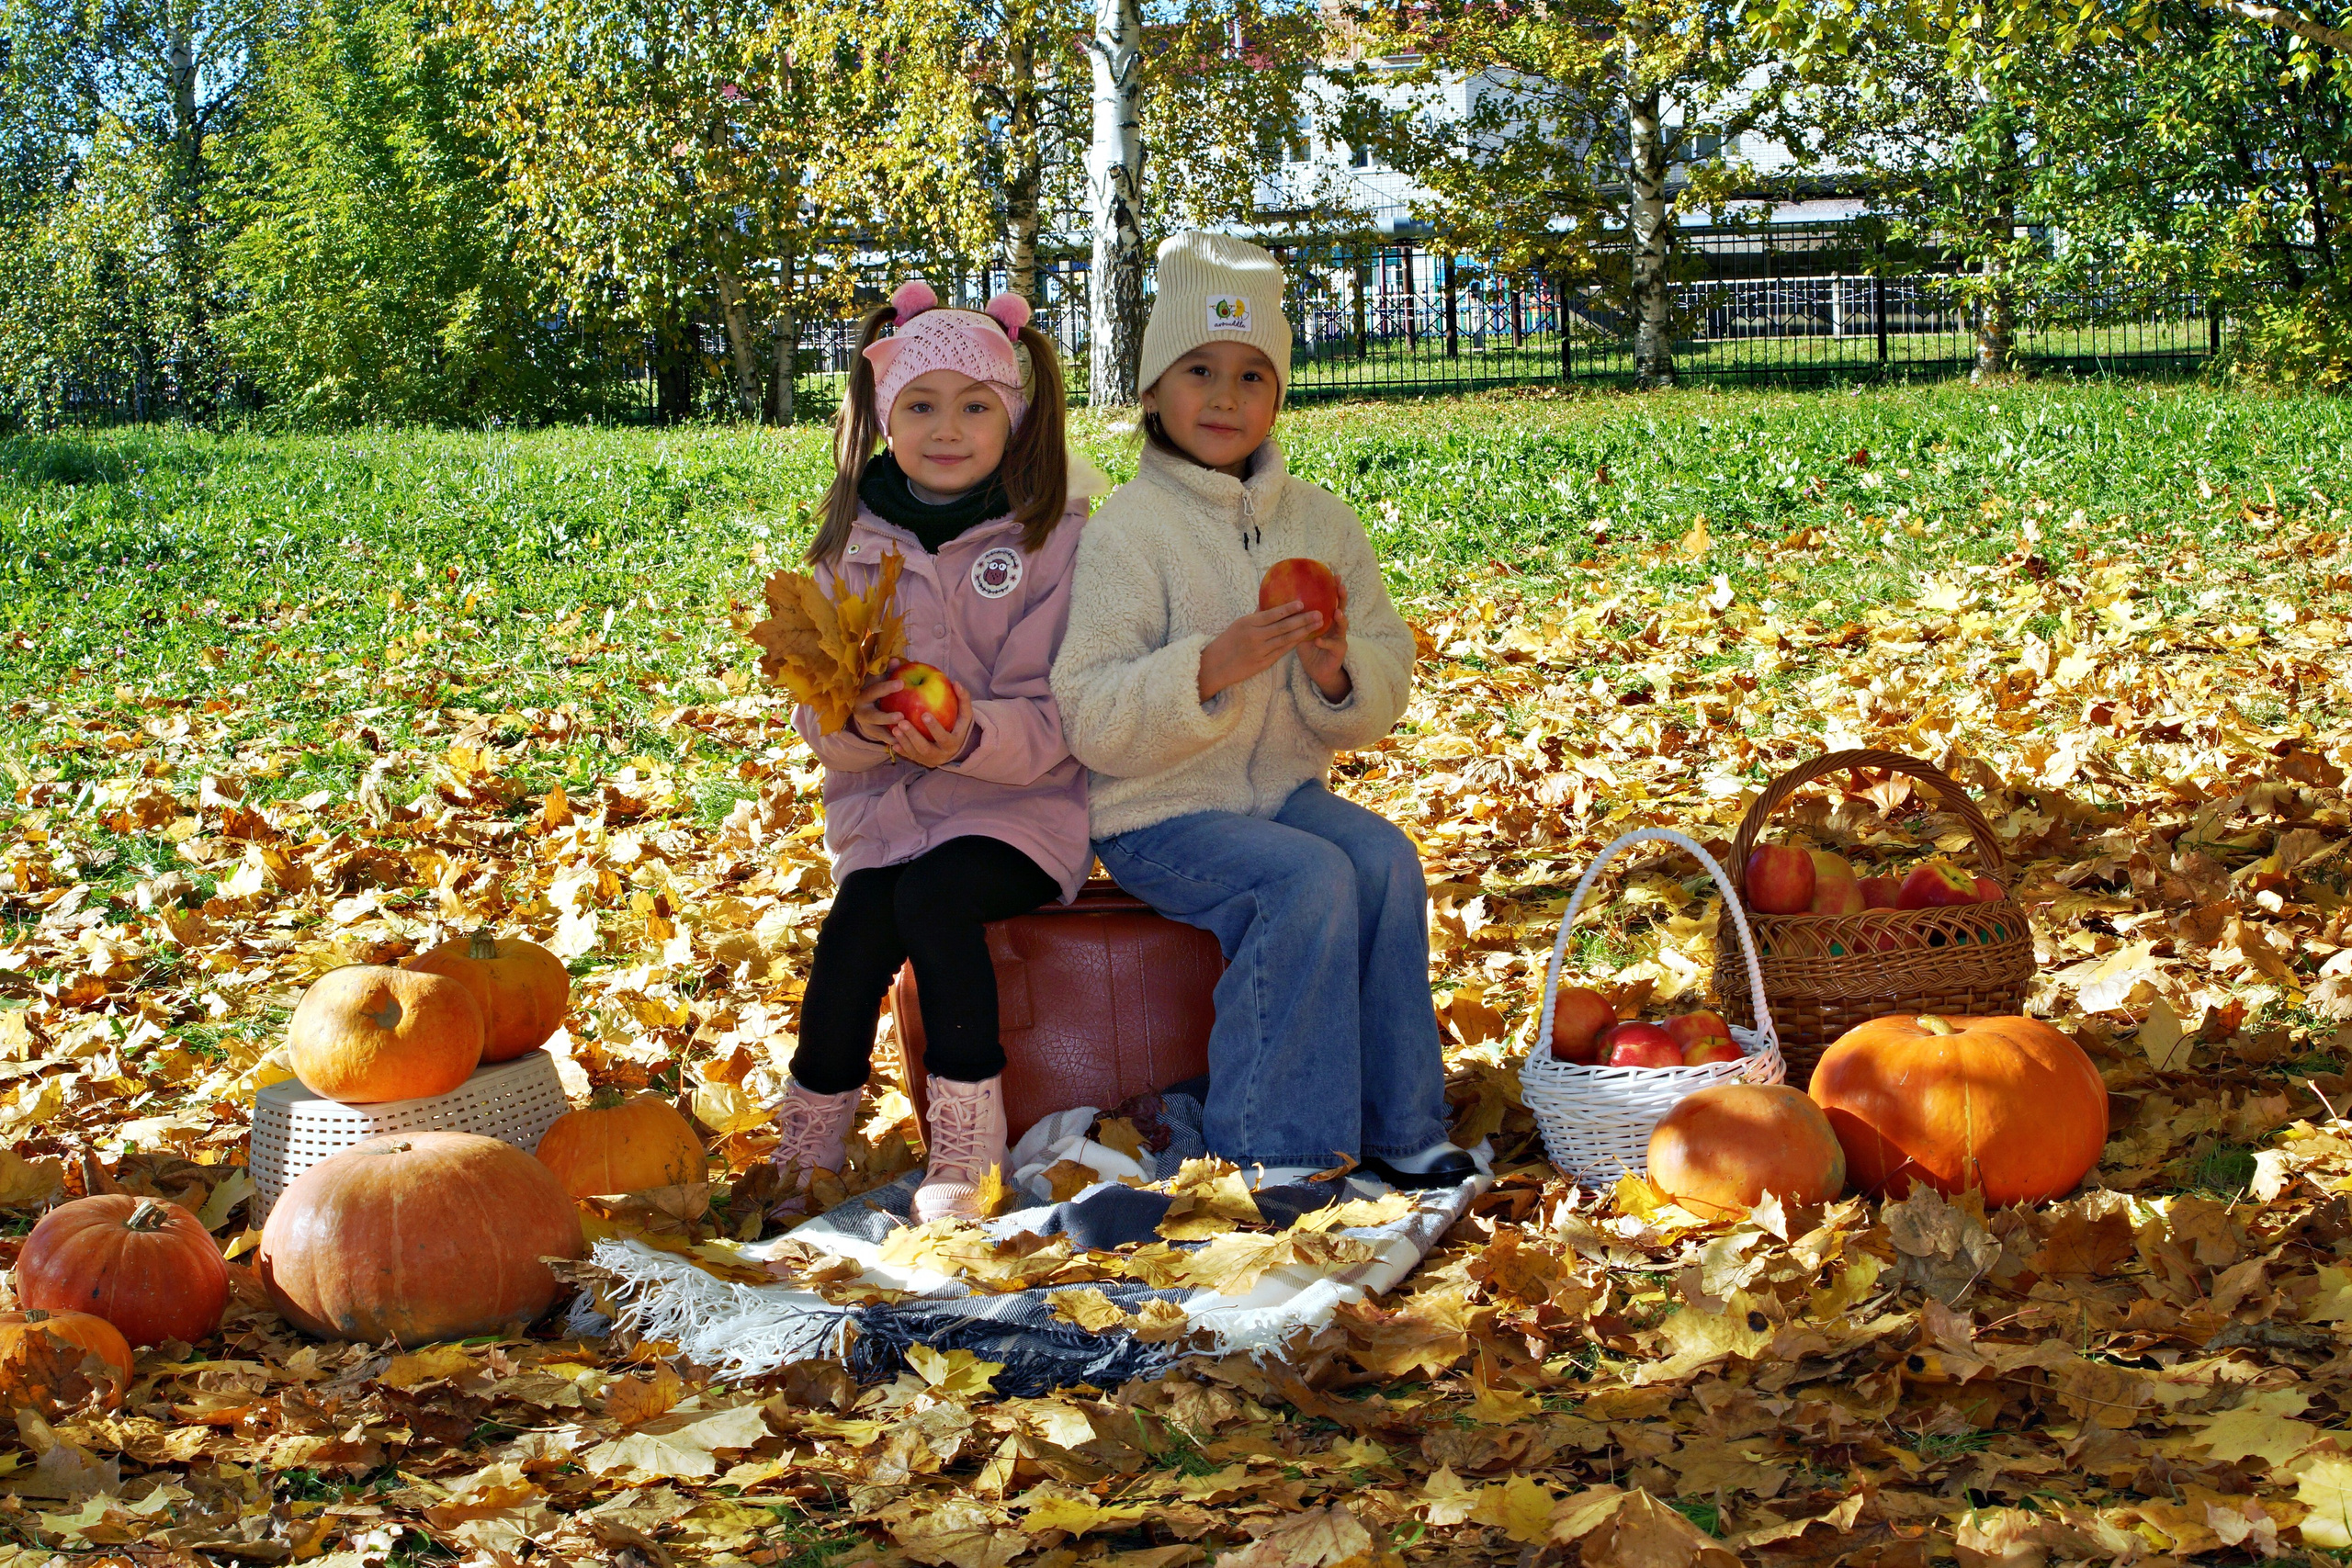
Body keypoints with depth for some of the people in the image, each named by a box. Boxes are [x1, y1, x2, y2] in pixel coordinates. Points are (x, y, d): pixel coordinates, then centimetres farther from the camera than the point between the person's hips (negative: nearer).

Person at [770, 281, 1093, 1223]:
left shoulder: (1051, 539, -1)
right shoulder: (855, 543, 9)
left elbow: (1054, 713, -7)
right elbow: (815, 708, 7)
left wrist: (972, 736, -28)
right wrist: (856, 721, -17)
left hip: (1017, 804, -3)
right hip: (881, 807, 3)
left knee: (932, 893, -31)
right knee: (858, 918, -25)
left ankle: (962, 1159, -26)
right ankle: (807, 1156, -13)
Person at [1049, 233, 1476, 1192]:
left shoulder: (1319, 521, 8)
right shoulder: (1130, 529, -10)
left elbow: (1387, 686, 10)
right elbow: (1091, 719, -16)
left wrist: (1337, 672, -15)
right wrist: (1213, 666, -31)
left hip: (1283, 789, 5)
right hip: (1160, 819, -5)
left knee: (1387, 859, -22)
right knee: (1312, 879, -28)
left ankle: (1396, 1125, -10)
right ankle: (1271, 1147, -19)